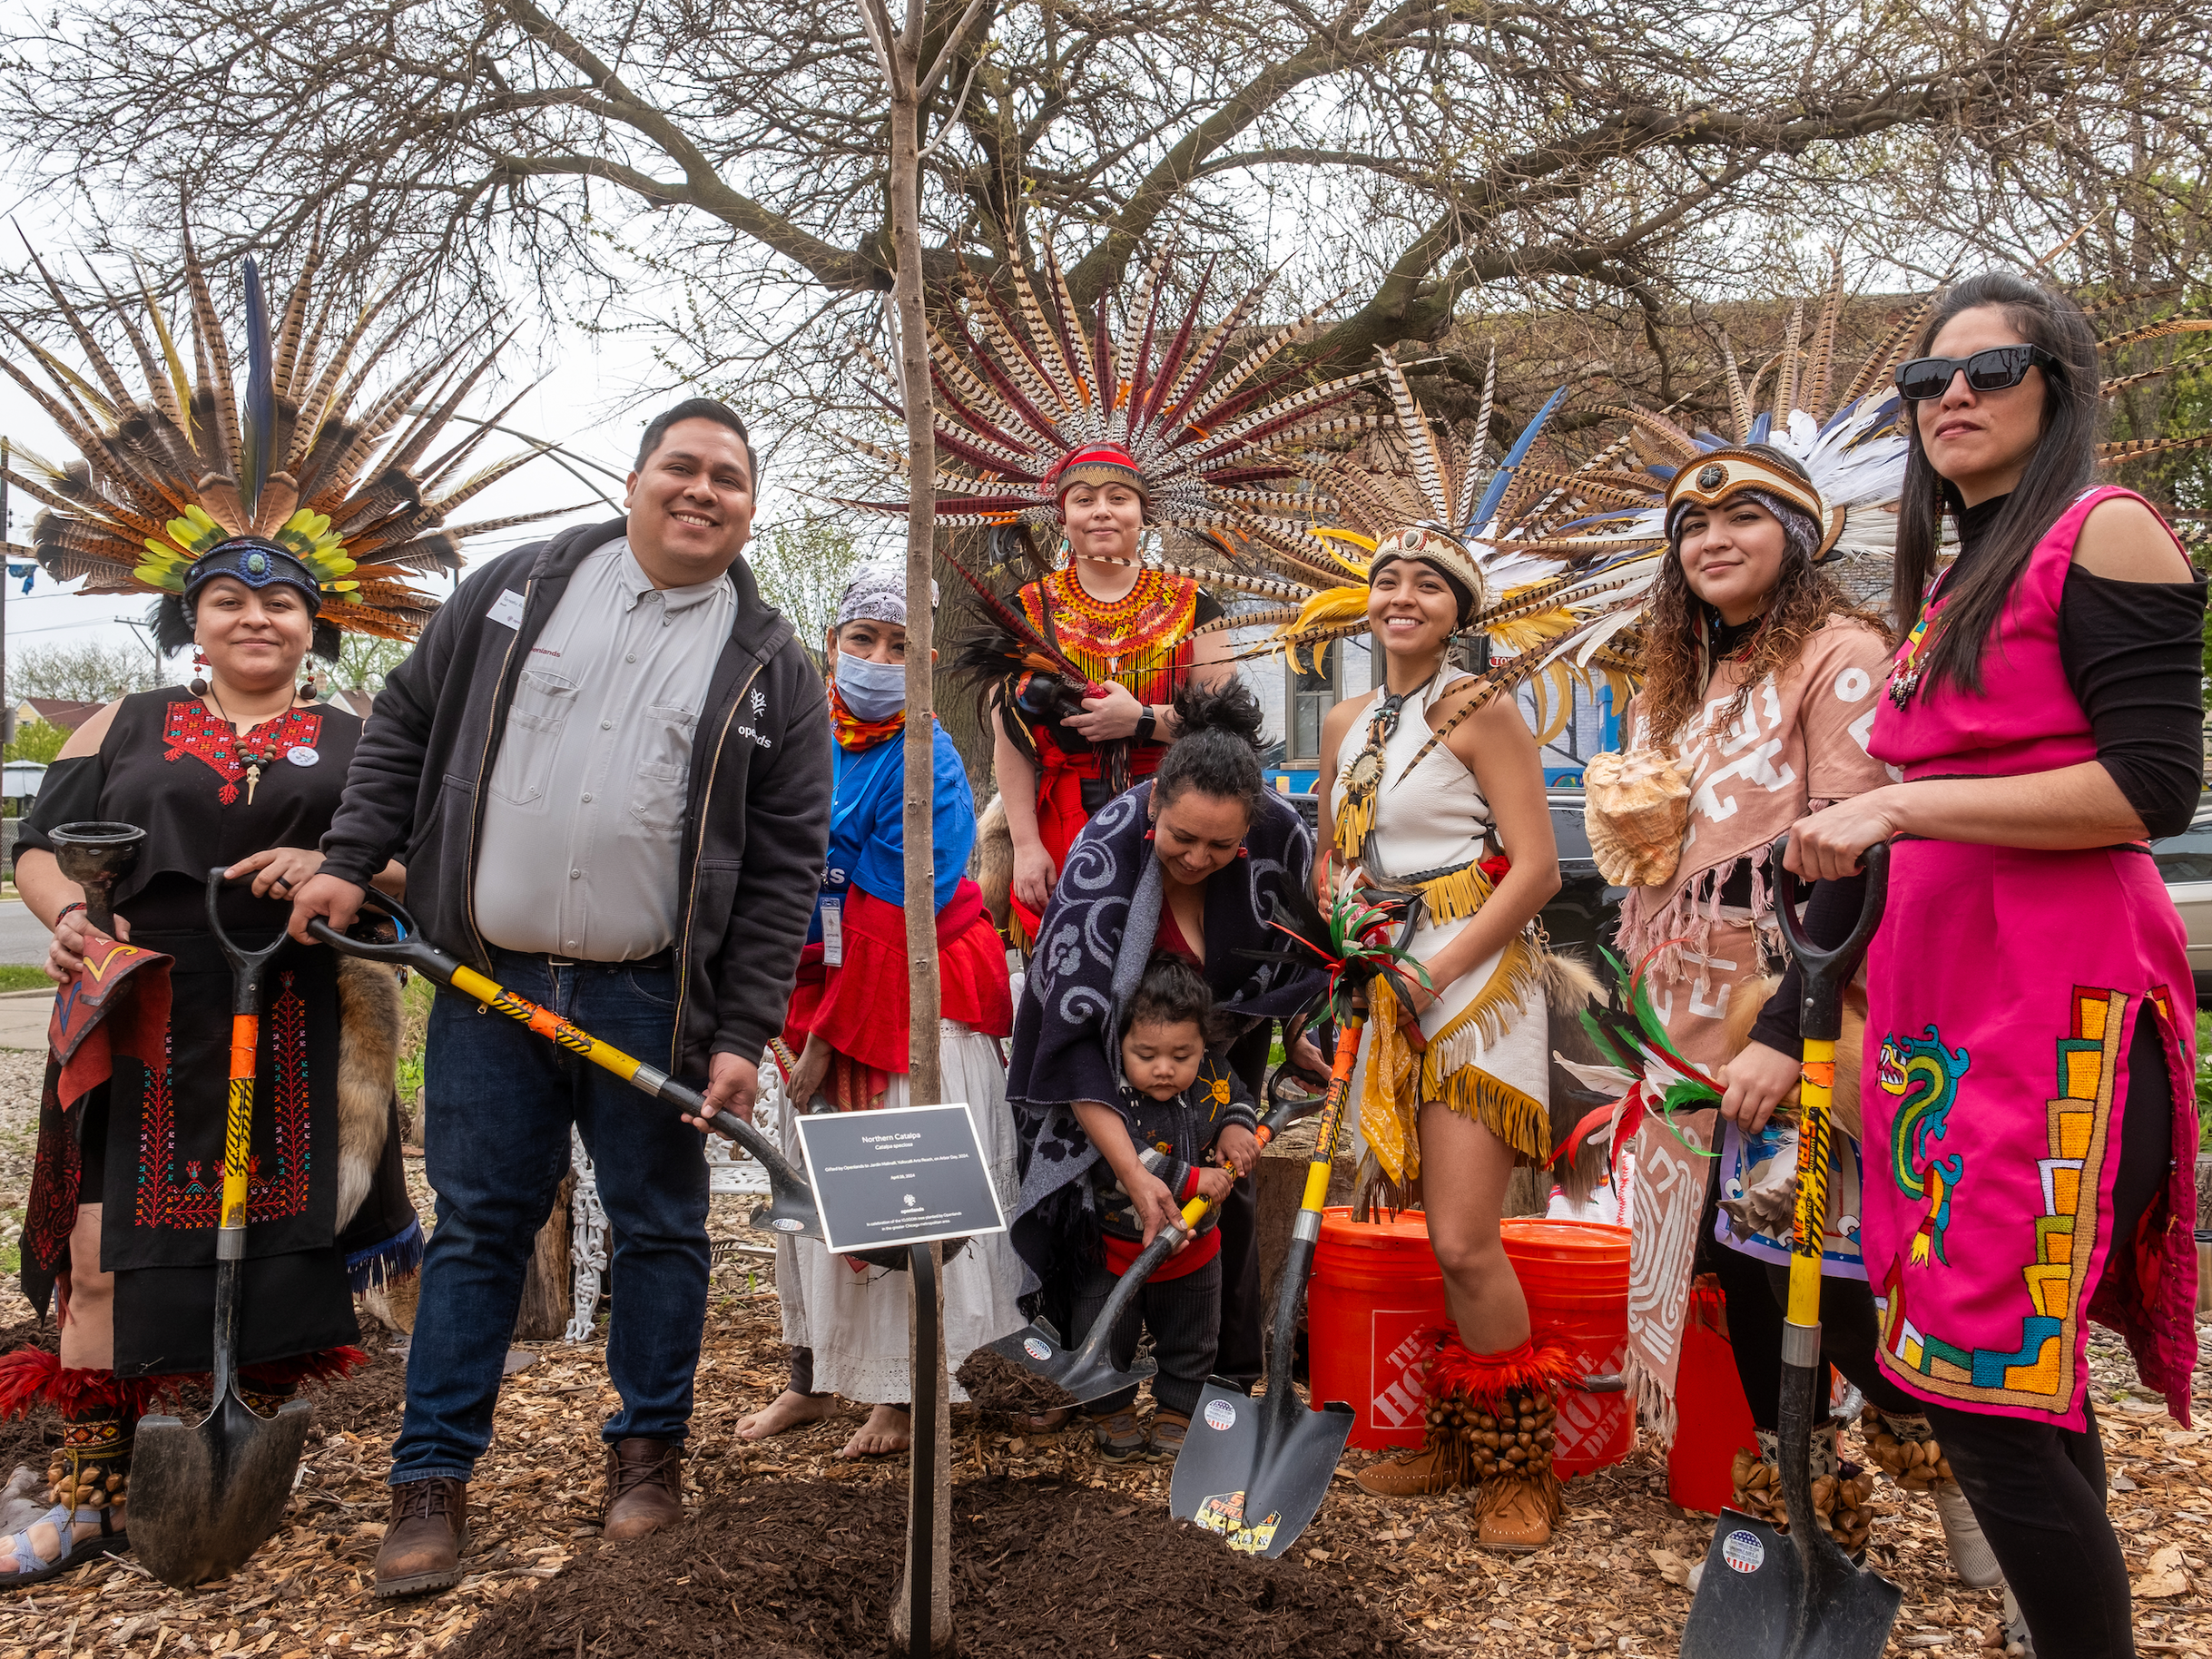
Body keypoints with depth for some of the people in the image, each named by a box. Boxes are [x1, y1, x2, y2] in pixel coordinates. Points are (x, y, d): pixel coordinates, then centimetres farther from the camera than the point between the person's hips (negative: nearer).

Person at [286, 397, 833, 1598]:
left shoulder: (770, 668, 1)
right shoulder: (519, 587, 6)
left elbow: (785, 866, -2)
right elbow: (407, 721, 13)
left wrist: (743, 1032, -7)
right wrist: (350, 858, 4)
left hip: (648, 1000, 0)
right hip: (487, 981, 1)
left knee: (660, 1230, 10)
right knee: (476, 1227, 7)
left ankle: (647, 1451, 28)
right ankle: (432, 1480, 19)